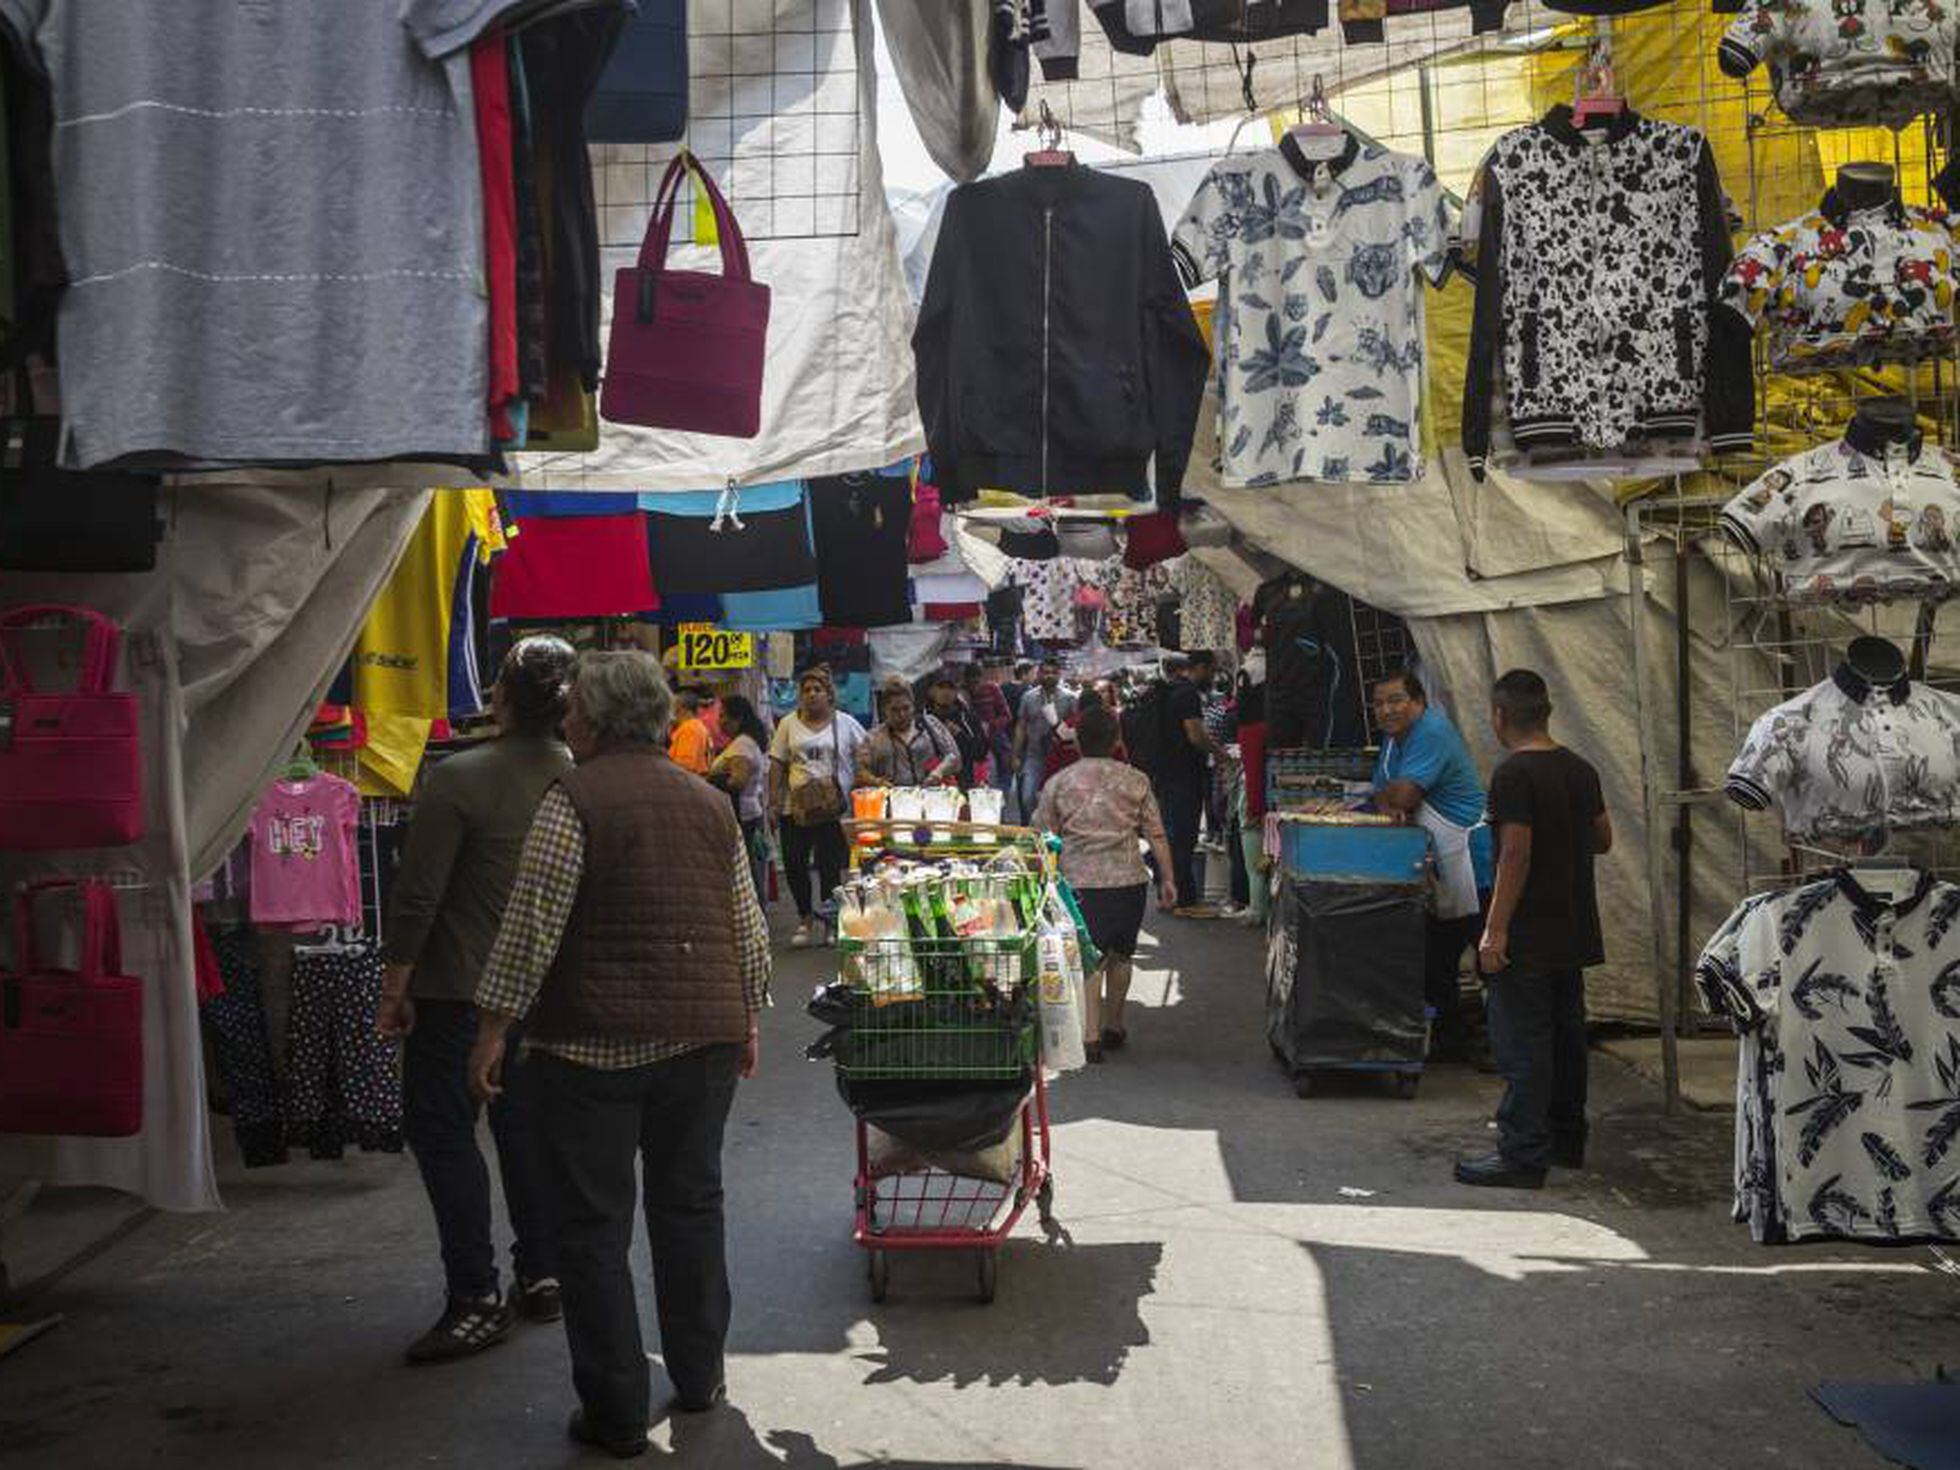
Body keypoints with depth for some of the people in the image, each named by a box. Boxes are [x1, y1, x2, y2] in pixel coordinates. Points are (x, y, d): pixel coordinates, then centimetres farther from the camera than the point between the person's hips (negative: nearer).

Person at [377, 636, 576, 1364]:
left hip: (460, 989, -5)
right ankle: (542, 1277, 22)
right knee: (526, 1126, 16)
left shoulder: (458, 780, -16)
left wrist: (394, 987, -6)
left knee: (441, 1130, 3)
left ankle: (476, 1300, 1)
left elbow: (418, 896, -15)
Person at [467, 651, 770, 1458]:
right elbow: (747, 926, 12)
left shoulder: (574, 800, -9)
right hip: (704, 1032, 5)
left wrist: (495, 1025, -7)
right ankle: (699, 1377, 27)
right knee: (690, 1204, 17)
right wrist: (748, 1019, 21)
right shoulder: (709, 800, 8)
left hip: (595, 1041, -5)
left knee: (594, 1224, 4)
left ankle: (616, 1412, 8)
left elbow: (532, 923, -13)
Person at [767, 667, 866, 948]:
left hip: (832, 807, -2)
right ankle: (805, 918, 19)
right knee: (794, 864, 1)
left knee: (830, 866, -2)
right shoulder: (789, 723, 8)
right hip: (794, 806, 2)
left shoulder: (845, 723, 5)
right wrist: (773, 802, 2)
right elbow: (777, 765, 8)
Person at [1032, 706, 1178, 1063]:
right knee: (1121, 954, 18)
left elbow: (1042, 837, 6)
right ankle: (1113, 1026, 29)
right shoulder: (1135, 780, 4)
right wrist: (1167, 879, 10)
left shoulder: (1058, 783, 1)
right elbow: (1156, 835, 4)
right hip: (1129, 880, 2)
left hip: (1080, 882, -2)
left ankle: (1090, 1036, -13)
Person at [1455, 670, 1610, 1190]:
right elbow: (1603, 840, 15)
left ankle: (1522, 1155, -1)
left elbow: (1516, 854, -20)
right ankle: (1566, 1140, 28)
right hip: (1573, 932, 8)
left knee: (1521, 1044, -4)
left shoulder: (1514, 774, -16)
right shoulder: (1580, 769, 7)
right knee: (1566, 1034, 17)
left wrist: (1495, 929, -18)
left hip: (1527, 937, -8)